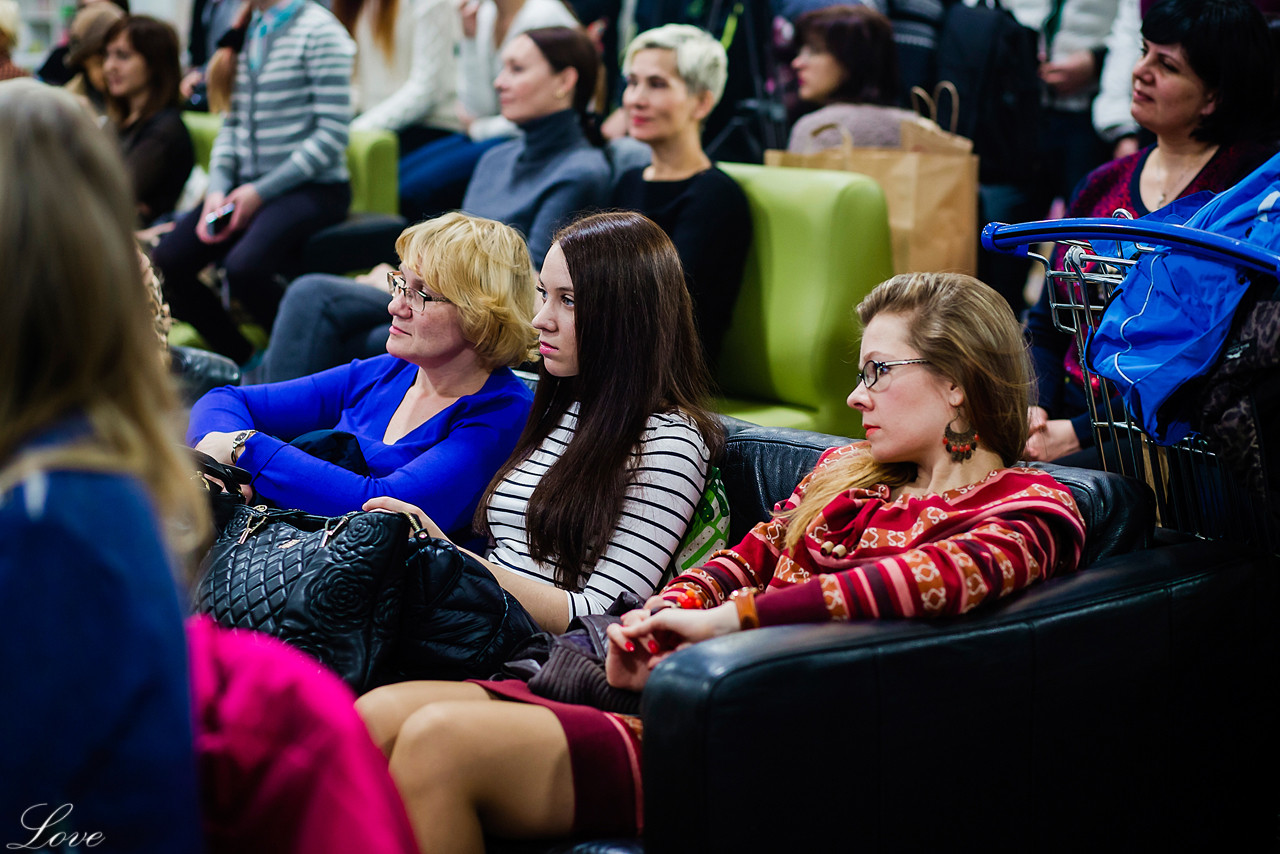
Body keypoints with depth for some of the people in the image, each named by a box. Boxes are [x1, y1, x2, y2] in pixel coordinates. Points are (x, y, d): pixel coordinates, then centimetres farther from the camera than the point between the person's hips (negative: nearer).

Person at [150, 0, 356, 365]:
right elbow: (232, 122, 14)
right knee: (166, 263, -9)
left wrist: (260, 192, -15)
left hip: (312, 186, -7)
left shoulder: (319, 31, -10)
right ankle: (244, 363, 7)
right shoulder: (246, 30, 11)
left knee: (243, 267, -31)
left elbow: (332, 136, -14)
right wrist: (217, 190, -3)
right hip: (246, 187, 7)